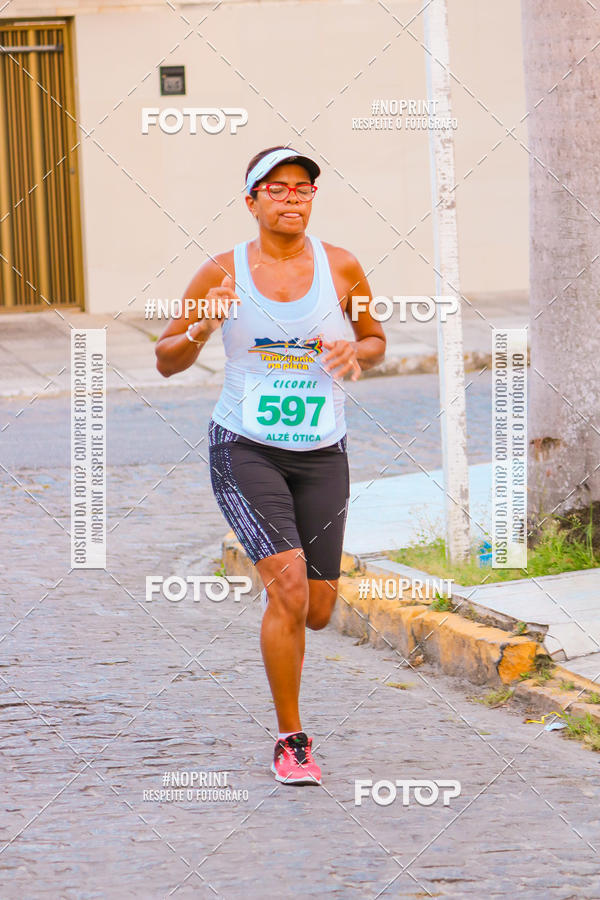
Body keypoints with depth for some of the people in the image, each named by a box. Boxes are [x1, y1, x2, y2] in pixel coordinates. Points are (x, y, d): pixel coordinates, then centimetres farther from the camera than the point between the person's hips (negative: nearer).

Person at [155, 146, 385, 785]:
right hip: (244, 448, -3)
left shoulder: (341, 267, -1)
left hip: (321, 456, 3)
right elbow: (166, 361, 2)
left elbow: (376, 341, 15)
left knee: (317, 612, 4)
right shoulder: (222, 273, -5)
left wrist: (356, 354, -9)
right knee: (289, 589, -19)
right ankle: (291, 739, -5)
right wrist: (200, 330, -20)